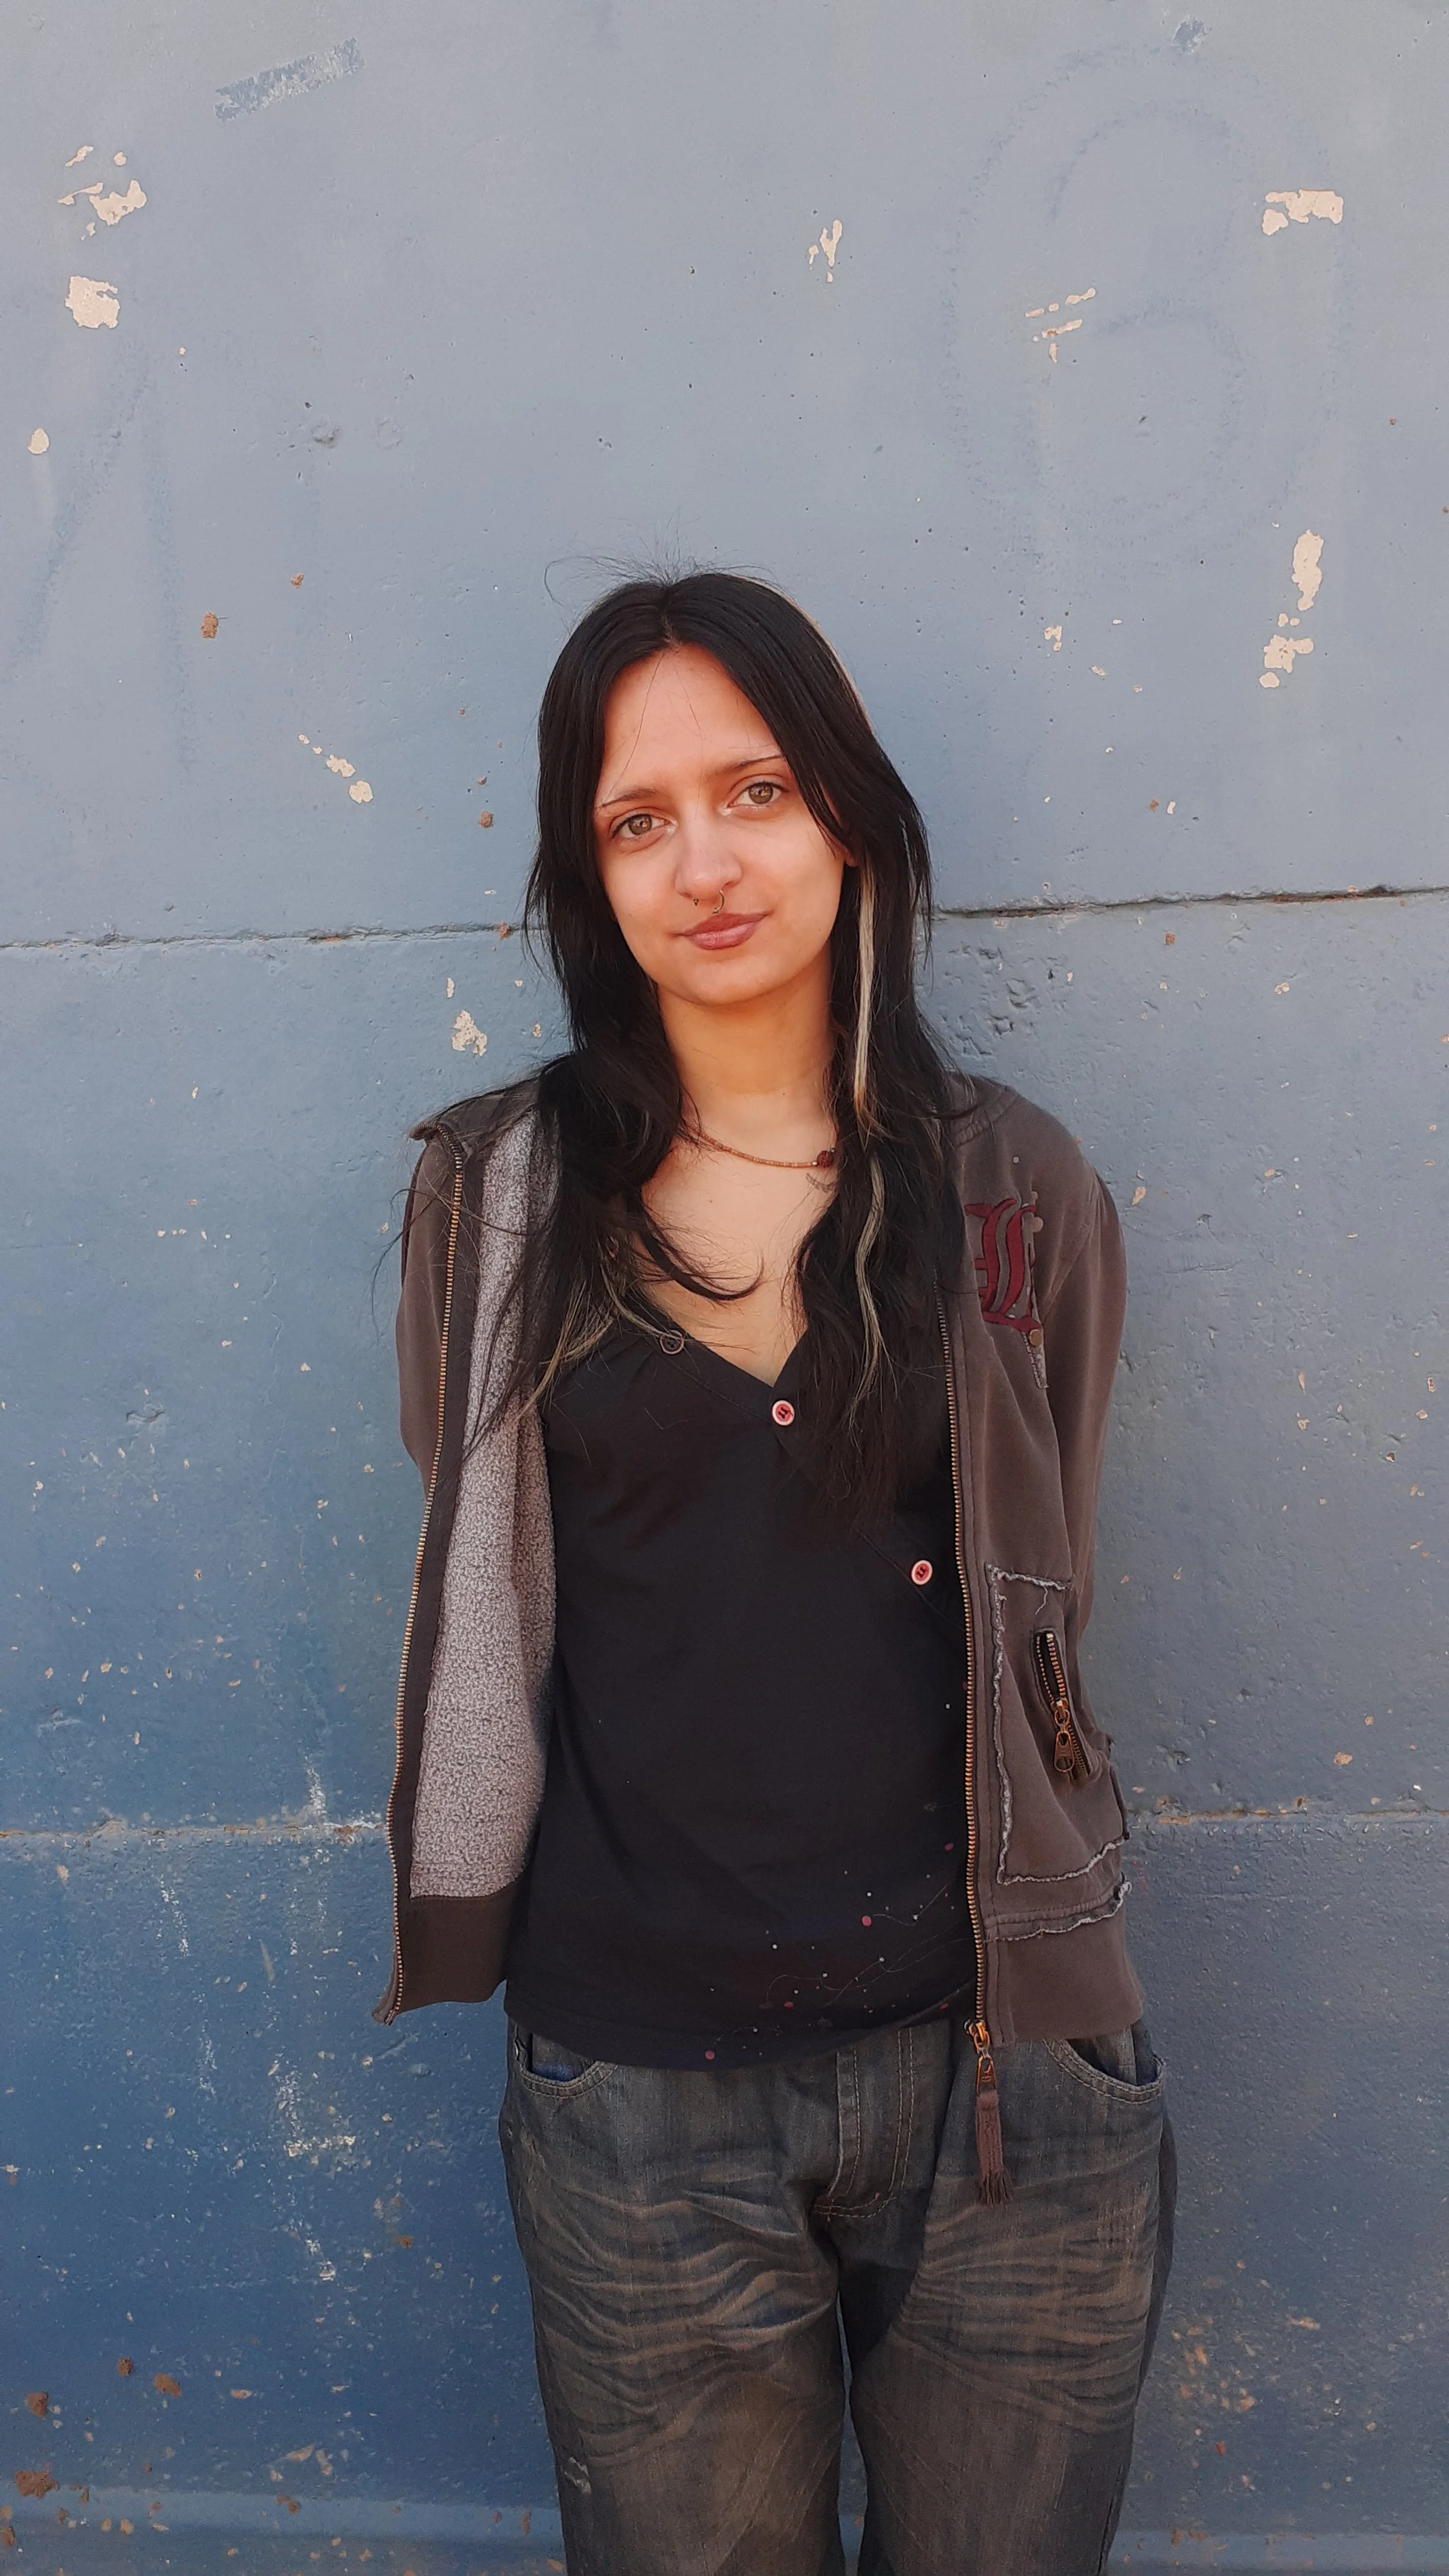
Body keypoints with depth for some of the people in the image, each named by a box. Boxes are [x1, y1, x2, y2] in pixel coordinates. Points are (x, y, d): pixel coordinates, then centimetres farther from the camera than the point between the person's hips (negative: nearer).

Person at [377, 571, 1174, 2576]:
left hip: (998, 2062, 1)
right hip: (635, 2090, 0)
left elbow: (1032, 1616, 7)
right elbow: (488, 1612, 6)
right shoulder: (502, 1199, -1)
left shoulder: (1015, 1192, -1)